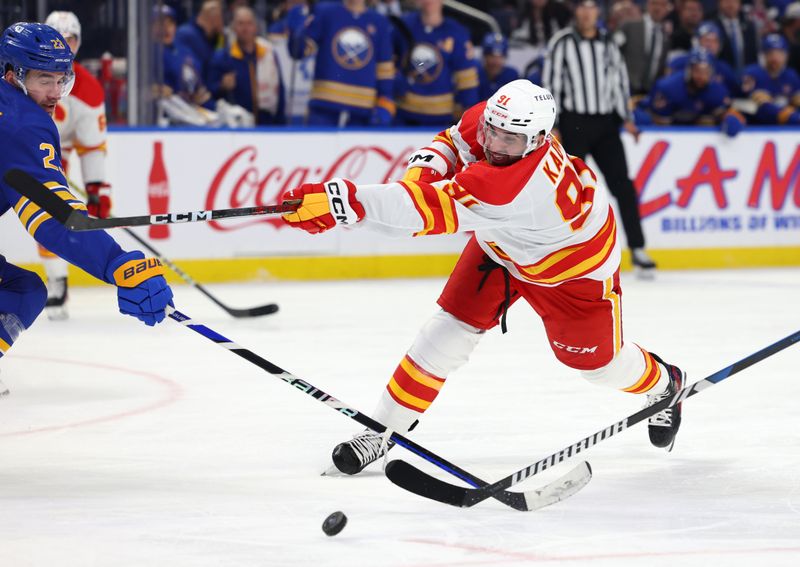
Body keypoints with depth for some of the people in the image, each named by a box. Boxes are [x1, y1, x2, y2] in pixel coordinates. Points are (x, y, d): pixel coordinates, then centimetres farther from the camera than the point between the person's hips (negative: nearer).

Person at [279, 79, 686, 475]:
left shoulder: (514, 185, -49)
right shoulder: (490, 118, -28)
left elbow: (433, 210, -58)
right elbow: (454, 142, -2)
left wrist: (344, 201, -68)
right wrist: (423, 169, -26)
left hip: (574, 263, -6)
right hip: (501, 246, 6)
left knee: (595, 360, 11)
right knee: (450, 329, -6)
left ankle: (664, 384, 44)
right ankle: (384, 430, 3)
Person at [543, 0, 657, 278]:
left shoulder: (608, 43, 12)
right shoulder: (562, 42, -3)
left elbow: (619, 79, 17)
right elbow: (550, 82, -5)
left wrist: (626, 119, 10)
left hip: (605, 124, 4)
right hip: (574, 123, -4)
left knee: (622, 185, -3)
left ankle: (637, 250, -2)